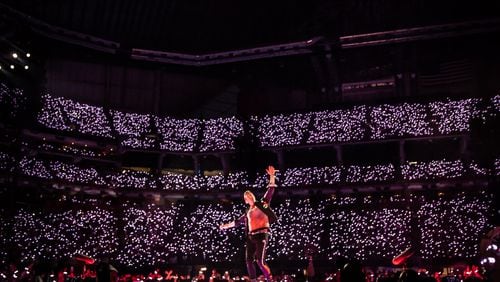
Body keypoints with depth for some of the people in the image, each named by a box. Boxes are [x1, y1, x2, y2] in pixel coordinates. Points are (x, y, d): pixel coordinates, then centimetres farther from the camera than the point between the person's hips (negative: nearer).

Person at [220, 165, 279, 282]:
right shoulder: (248, 212, 22)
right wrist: (227, 225, 43)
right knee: (249, 261, 0)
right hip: (251, 237, 7)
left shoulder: (262, 204, 7)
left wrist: (272, 176, -10)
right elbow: (238, 221, 36)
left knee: (260, 261, -17)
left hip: (261, 235, -7)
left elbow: (270, 191, -1)